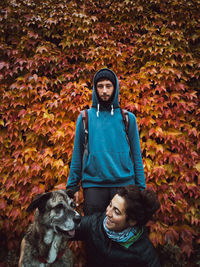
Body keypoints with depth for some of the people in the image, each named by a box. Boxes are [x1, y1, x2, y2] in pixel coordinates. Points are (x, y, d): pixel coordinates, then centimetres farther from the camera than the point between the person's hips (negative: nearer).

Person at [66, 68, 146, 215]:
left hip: (124, 183, 1)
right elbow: (77, 154, 6)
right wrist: (72, 185, 3)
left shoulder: (128, 118, 6)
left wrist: (141, 186, 2)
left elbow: (136, 154, 6)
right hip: (93, 185, 0)